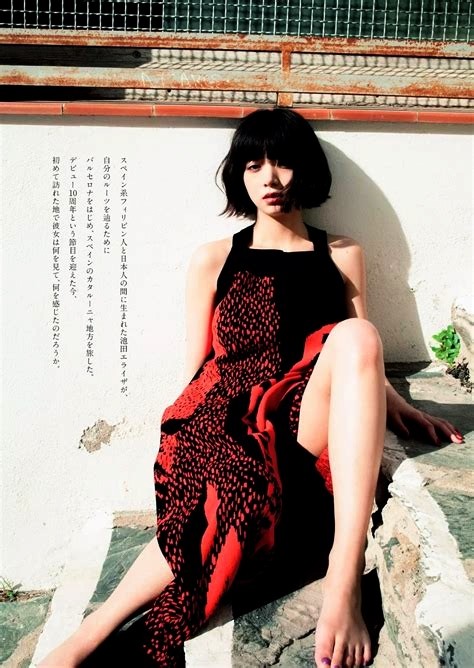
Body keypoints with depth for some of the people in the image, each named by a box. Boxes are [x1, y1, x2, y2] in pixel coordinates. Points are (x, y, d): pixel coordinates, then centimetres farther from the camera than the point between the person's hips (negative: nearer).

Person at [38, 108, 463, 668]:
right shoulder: (214, 260, 15)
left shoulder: (342, 256, 18)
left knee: (356, 334, -31)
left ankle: (342, 582, -37)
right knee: (229, 515, -36)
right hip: (229, 422, -1)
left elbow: (363, 357, 15)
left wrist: (399, 407, -4)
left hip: (309, 425, 1)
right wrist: (176, 449, 2)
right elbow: (195, 373, 13)